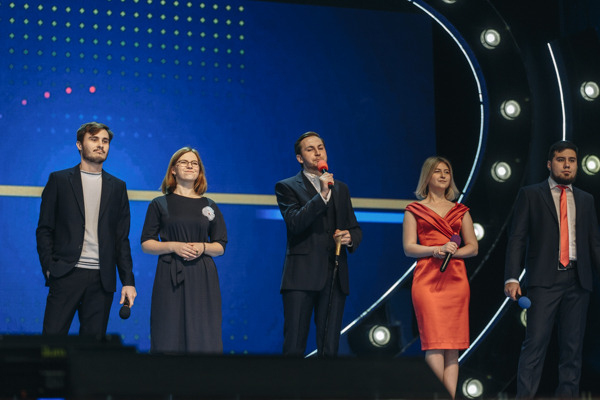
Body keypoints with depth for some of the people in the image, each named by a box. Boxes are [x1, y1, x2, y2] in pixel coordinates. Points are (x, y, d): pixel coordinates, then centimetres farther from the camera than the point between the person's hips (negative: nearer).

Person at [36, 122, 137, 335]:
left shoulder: (117, 187, 15)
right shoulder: (59, 180, 8)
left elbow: (122, 238, 13)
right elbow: (44, 230, 5)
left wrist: (128, 281, 5)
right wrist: (49, 268, -7)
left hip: (102, 279, 2)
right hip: (66, 275, -2)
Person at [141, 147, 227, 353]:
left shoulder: (209, 206, 13)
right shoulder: (160, 204, 8)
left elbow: (220, 247, 12)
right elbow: (146, 244, 4)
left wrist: (203, 247, -9)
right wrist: (173, 246, -12)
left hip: (202, 277, 2)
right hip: (170, 277, -2)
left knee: (203, 336, -3)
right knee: (169, 336, -5)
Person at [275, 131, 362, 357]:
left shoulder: (340, 188, 21)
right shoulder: (287, 187, 5)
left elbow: (355, 228, 23)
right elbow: (294, 223, -11)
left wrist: (350, 237, -1)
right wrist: (321, 195, -18)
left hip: (334, 277, 4)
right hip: (302, 276, -4)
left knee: (330, 348, 3)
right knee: (294, 347, -6)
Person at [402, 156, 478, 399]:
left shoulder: (460, 211, 17)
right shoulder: (414, 210, 10)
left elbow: (473, 247, 13)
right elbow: (408, 248, 2)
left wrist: (453, 252, -6)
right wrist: (437, 249, -13)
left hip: (455, 279, 3)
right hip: (426, 279, -3)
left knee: (453, 345, -2)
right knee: (434, 342, -12)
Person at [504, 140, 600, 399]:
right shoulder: (530, 195, 7)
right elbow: (517, 239, 1)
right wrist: (512, 278, -10)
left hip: (578, 280, 4)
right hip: (545, 279, -4)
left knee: (572, 347, 5)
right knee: (535, 343, -11)